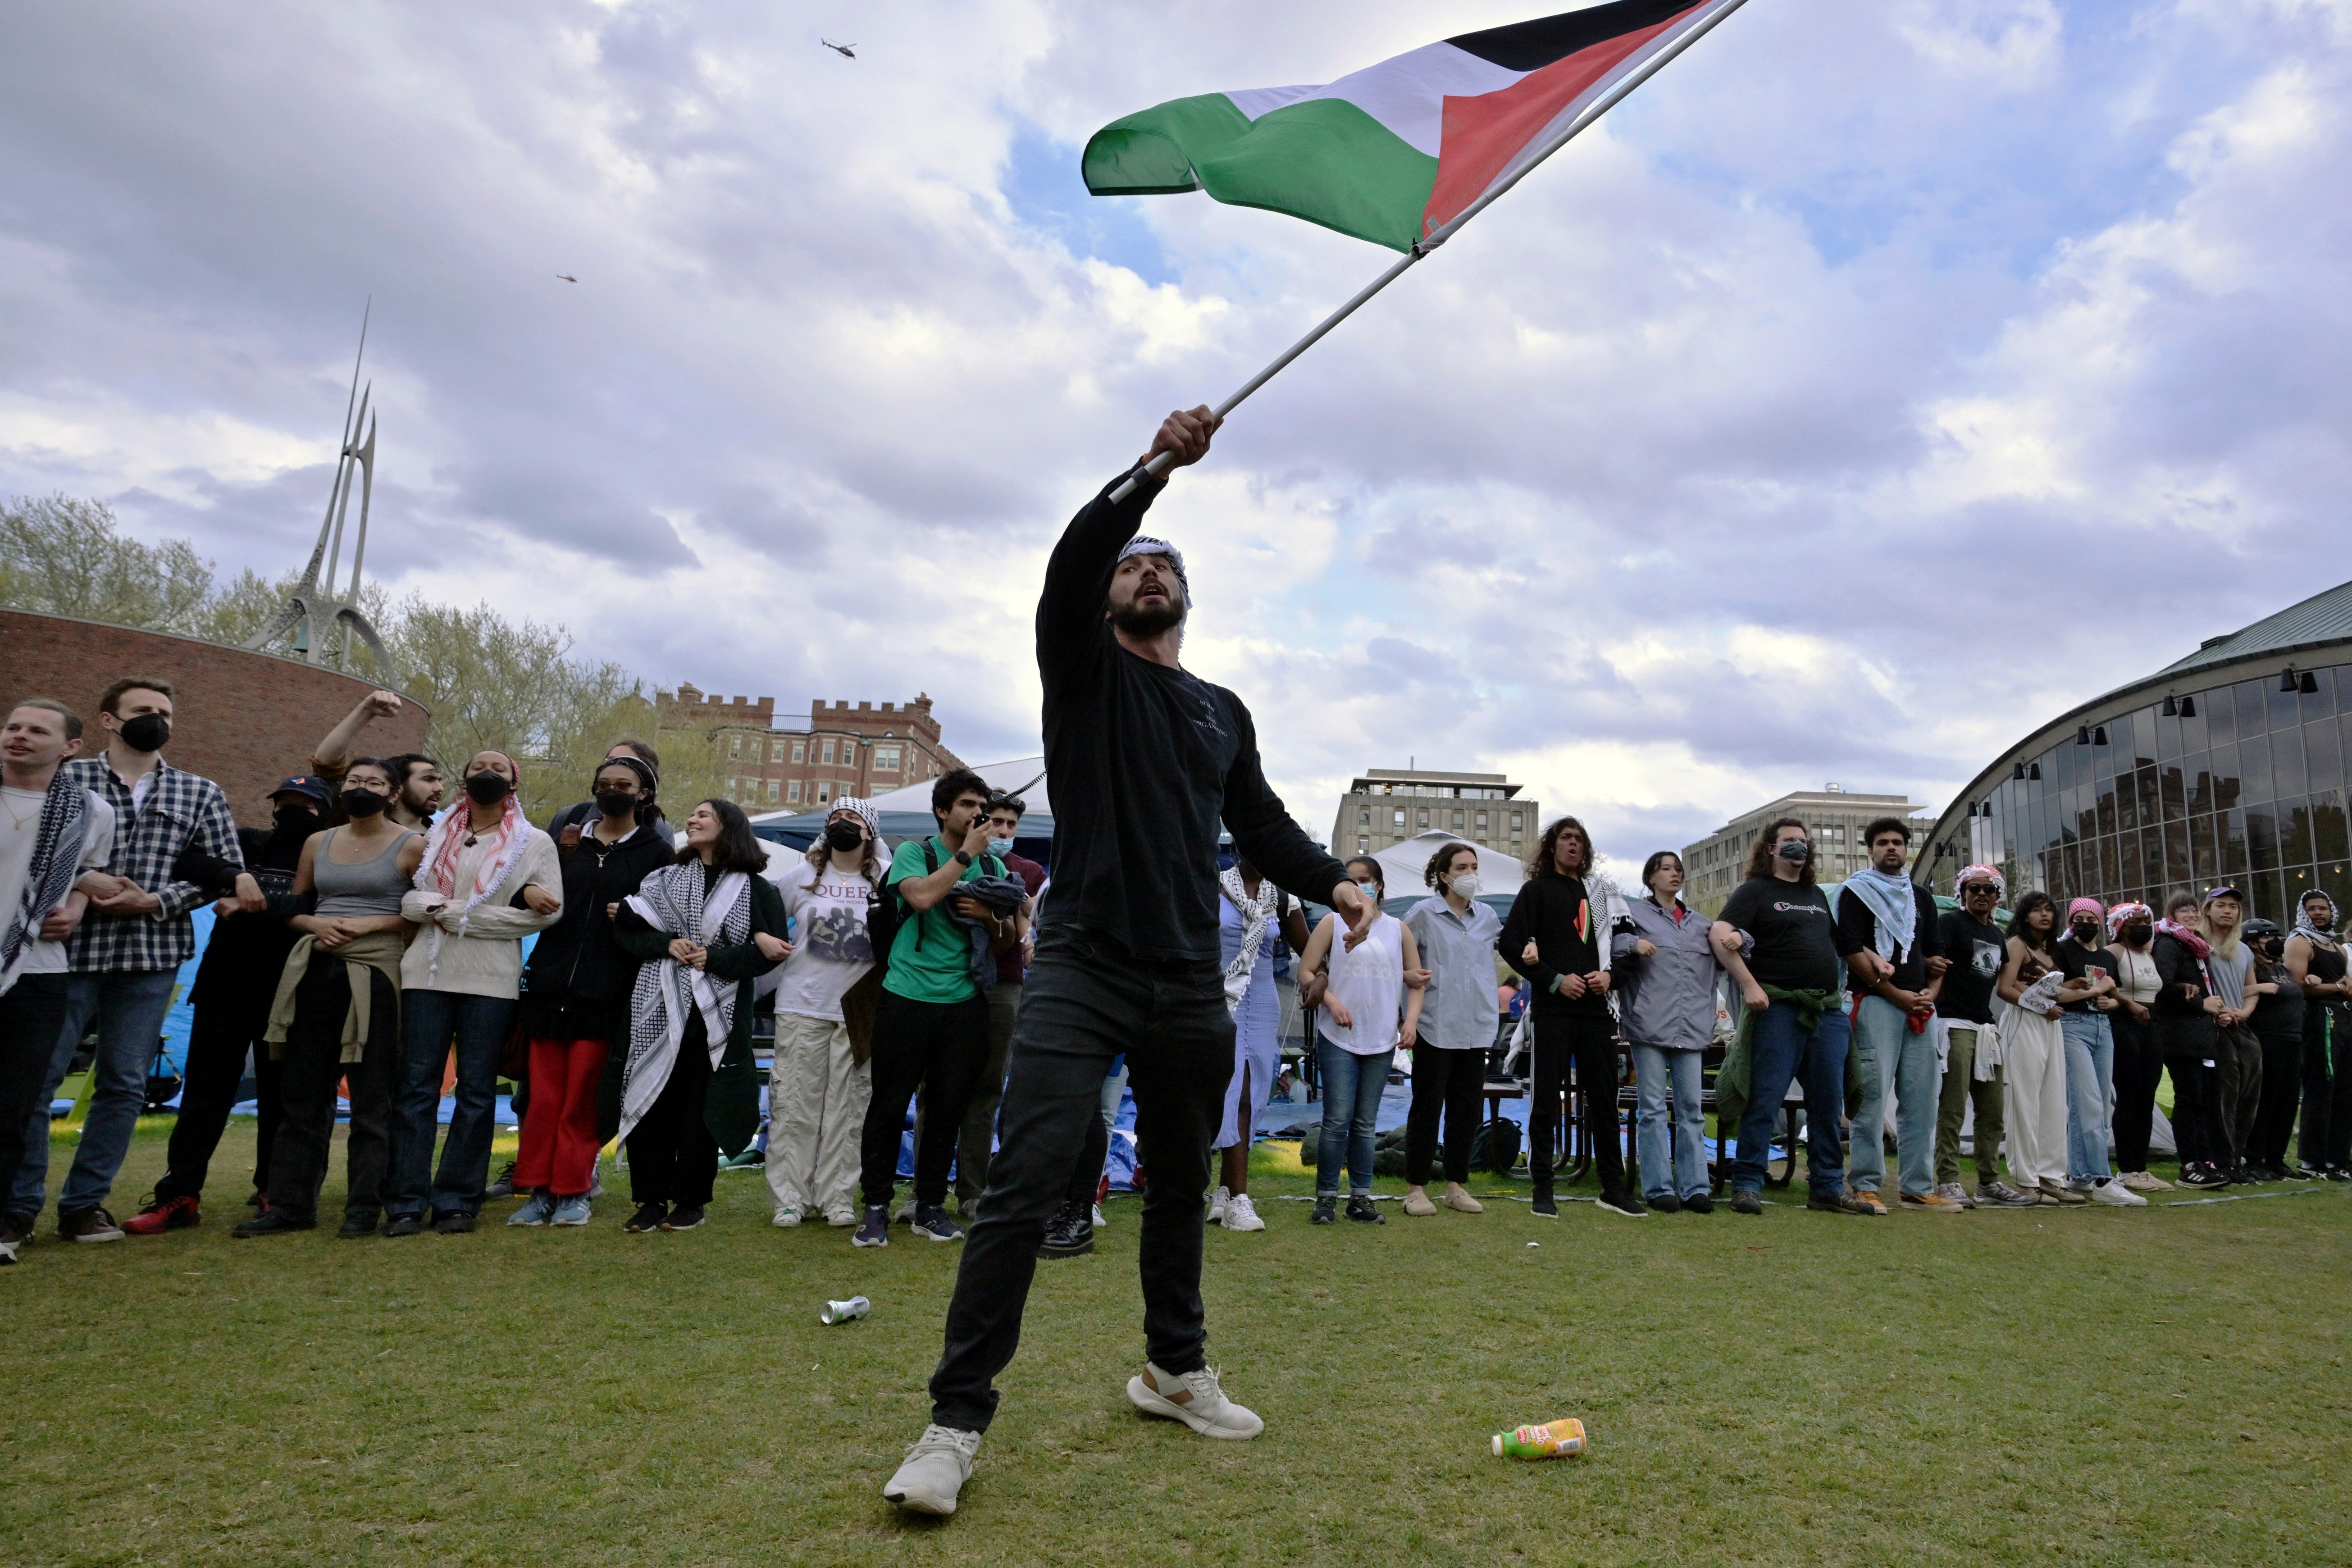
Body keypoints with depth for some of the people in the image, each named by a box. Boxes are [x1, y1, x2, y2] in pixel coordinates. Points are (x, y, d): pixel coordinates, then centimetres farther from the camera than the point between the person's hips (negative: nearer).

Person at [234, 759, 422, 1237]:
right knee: (302, 1091, 7)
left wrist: (372, 924, -13)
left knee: (371, 1096, -1)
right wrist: (316, 925, -3)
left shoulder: (411, 846, 0)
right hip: (316, 970, 5)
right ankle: (290, 1203, 14)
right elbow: (294, 908, 18)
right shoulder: (317, 843, 14)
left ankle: (364, 1207, 4)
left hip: (375, 973, -5)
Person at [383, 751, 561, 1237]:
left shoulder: (534, 843, 7)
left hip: (491, 981, -2)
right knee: (415, 1085, 0)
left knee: (476, 1090, 2)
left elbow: (548, 912, -6)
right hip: (427, 973, 2)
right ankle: (407, 1202, 5)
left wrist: (454, 914, -9)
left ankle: (457, 1201, 9)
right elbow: (408, 899, 3)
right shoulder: (436, 837, 15)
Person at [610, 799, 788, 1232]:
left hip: (717, 1017, -3)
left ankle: (691, 1201, 15)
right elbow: (627, 929, 7)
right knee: (652, 1102, 1)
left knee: (703, 1108, 2)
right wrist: (668, 944, -10)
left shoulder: (757, 889, 2)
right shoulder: (666, 877, 13)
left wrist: (713, 959, -14)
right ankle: (652, 1200, 12)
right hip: (659, 1010, 3)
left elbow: (767, 954, -4)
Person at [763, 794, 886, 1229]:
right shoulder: (801, 875, 8)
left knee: (848, 1109, 3)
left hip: (859, 1011, 0)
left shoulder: (884, 883, 6)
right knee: (794, 1106, 1)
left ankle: (838, 1198, 11)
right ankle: (790, 1197, 9)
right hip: (801, 1009, 0)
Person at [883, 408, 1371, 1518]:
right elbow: (1070, 562, -14)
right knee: (1023, 1186, -12)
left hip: (1189, 987, 5)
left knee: (1181, 1185, 15)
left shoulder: (1225, 713, 17)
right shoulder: (1082, 670, 5)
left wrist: (1333, 884, 0)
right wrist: (1154, 468, -23)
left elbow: (1263, 827, 17)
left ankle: (1174, 1371, 34)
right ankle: (957, 1420, -1)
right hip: (1081, 971, -5)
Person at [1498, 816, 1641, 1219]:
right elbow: (1510, 944, -5)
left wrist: (1609, 973, 1)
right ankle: (1543, 1190, 6)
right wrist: (1555, 980, -11)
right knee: (1547, 1097, -1)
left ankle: (1613, 1188, 17)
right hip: (1554, 1008, -4)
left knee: (1604, 1095, 8)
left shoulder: (1599, 891, 18)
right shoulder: (1537, 890, 4)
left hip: (1596, 1007, 5)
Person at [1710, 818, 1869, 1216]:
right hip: (1779, 1008, -7)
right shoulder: (1755, 891, 1)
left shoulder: (1817, 896, 22)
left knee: (1829, 1104, 9)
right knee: (1765, 1100, -7)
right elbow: (1720, 934, -12)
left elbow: (1837, 944, 30)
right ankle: (1747, 1186, -2)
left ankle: (1827, 1188, 18)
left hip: (1828, 1010, 7)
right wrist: (1749, 985, -19)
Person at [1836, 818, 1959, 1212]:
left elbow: (1935, 954, 22)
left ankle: (1919, 1188, 10)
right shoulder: (1856, 892, 3)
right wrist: (1897, 994, -10)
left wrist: (1931, 992, 3)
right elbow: (1852, 950, -7)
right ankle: (1865, 1186, -7)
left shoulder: (1922, 897, 21)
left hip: (1919, 1006, 6)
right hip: (1875, 1002, -6)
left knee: (1921, 1098, 4)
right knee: (1872, 1094, -10)